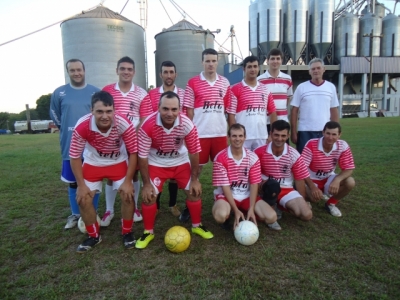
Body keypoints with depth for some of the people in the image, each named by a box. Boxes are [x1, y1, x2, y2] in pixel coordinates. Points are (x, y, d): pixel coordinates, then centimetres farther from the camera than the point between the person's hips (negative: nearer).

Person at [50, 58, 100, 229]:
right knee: (73, 182, 11)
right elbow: (55, 115, 16)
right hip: (70, 146, 1)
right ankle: (75, 215, 27)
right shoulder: (59, 93, 4)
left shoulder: (95, 92, 1)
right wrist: (66, 130, 16)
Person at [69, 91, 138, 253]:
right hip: (92, 163, 1)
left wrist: (128, 181, -20)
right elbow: (74, 157, -17)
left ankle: (127, 233, 13)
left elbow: (133, 152, -20)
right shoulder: (82, 126, -31)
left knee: (128, 195, -13)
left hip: (119, 162, -1)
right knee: (83, 198, -5)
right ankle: (94, 236, 19)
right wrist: (81, 185, -16)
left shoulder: (124, 124, -32)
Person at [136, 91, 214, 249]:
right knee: (149, 195, -8)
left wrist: (194, 180, -9)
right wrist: (146, 184, -18)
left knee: (194, 191, -1)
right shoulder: (148, 126, -32)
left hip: (180, 161, 2)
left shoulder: (187, 124, -28)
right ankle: (148, 232, 15)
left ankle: (197, 225, 23)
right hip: (156, 163, -1)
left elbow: (194, 152, -14)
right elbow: (142, 156, -21)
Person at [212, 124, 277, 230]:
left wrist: (251, 209, -16)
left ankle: (247, 213, 15)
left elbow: (254, 184, -5)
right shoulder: (220, 158, -15)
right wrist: (236, 210, -22)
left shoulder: (253, 157, -5)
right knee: (220, 215, -36)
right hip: (226, 195, -3)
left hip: (247, 196, 4)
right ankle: (228, 216, 4)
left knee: (271, 217, -15)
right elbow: (225, 186, -15)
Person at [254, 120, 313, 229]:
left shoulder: (294, 155, -9)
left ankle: (280, 206, 8)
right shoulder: (259, 152, -12)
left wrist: (302, 203, 2)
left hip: (286, 189, 2)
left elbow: (300, 180, -1)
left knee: (307, 214, -17)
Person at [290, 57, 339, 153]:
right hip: (305, 132, -2)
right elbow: (294, 111, 0)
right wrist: (293, 132, -4)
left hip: (325, 132, 3)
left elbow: (334, 111, 10)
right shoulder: (301, 87, -1)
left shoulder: (331, 87, 7)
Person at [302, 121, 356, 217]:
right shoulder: (311, 144, -24)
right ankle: (308, 197, 9)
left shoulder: (343, 146, -14)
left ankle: (331, 203, 4)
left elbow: (348, 169, -11)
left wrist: (337, 180, -33)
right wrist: (313, 187, -37)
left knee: (350, 182, -22)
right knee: (314, 196, -33)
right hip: (312, 180, -4)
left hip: (329, 179, 4)